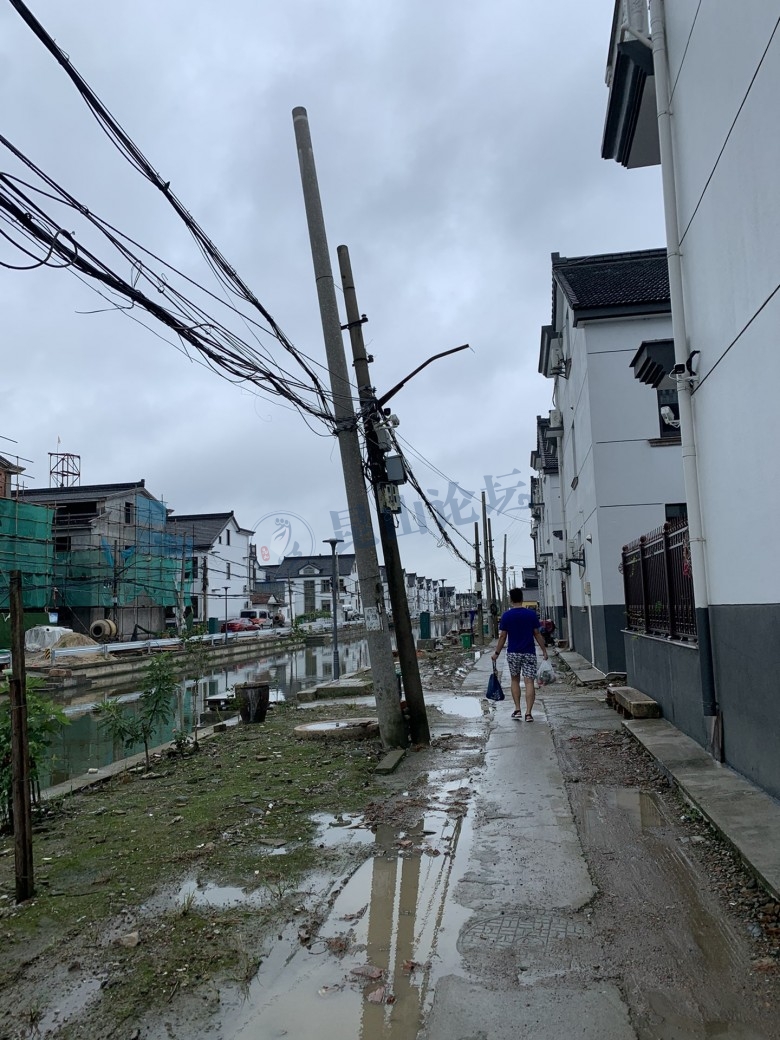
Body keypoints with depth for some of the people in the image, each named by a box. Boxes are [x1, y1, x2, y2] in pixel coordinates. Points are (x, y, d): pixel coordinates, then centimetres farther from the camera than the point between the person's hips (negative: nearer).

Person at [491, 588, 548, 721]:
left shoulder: (506, 615, -5)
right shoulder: (532, 614, -2)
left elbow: (502, 636, -3)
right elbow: (537, 634, 1)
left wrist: (496, 653, 6)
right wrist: (544, 650, 10)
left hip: (513, 653, 0)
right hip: (529, 653, 0)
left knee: (515, 680, 17)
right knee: (529, 682, -1)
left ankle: (517, 710, 14)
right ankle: (528, 713, -6)